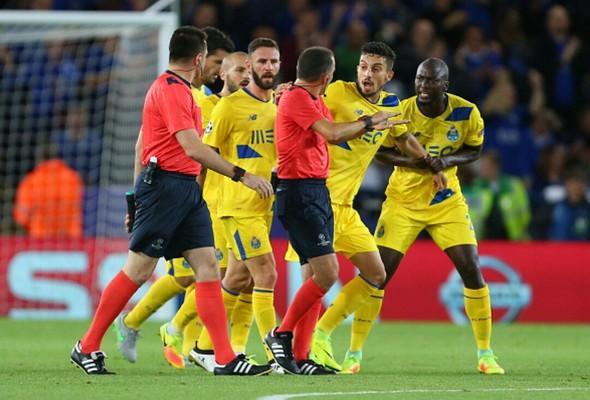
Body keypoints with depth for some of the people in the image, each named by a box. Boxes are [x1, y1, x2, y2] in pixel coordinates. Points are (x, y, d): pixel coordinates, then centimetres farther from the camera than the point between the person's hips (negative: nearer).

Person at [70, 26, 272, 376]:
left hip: (187, 189, 10)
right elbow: (193, 148, -21)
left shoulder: (174, 88, 18)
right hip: (165, 185, -10)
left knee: (208, 267, 1)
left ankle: (225, 358, -4)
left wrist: (138, 196, 24)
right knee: (139, 270, -5)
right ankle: (87, 348, 5)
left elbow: (141, 142, 23)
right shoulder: (172, 90, -13)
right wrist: (242, 175, -20)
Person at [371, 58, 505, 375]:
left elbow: (474, 149, 3)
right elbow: (379, 149, -4)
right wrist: (410, 161, -24)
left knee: (472, 270, -8)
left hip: (446, 201, 1)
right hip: (403, 201, -1)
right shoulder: (401, 111, -15)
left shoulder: (466, 112, -12)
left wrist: (449, 161, -18)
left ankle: (485, 354, 7)